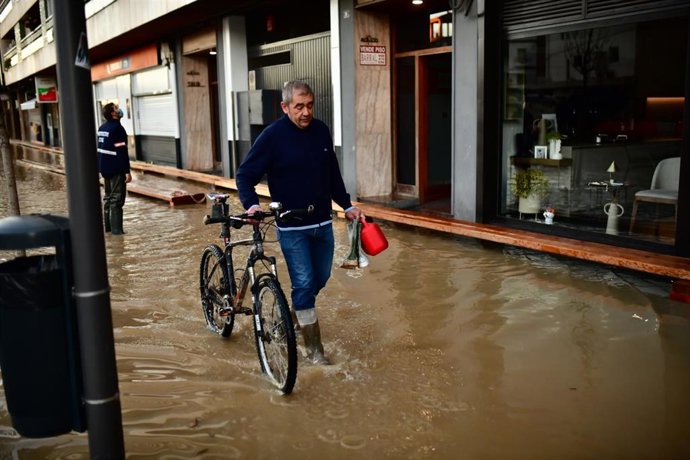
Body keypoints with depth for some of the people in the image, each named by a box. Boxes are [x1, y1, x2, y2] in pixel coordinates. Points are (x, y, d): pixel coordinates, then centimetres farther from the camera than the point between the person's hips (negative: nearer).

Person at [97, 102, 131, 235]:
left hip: (105, 168, 9)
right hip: (116, 169, -9)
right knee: (117, 198, -5)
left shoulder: (102, 128, 11)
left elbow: (101, 148, 17)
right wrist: (127, 171, -19)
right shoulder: (117, 128, -16)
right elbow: (122, 152, -20)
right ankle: (116, 229, -4)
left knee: (108, 196, 16)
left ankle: (107, 225, 21)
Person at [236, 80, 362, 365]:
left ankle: (296, 313, 43)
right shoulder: (272, 136, -12)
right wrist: (251, 204, -25)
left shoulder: (321, 130, 2)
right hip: (292, 227, -5)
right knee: (304, 284, -4)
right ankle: (314, 348, 9)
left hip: (323, 223, 5)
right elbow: (245, 175, -8)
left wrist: (347, 206, 10)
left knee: (320, 279, 15)